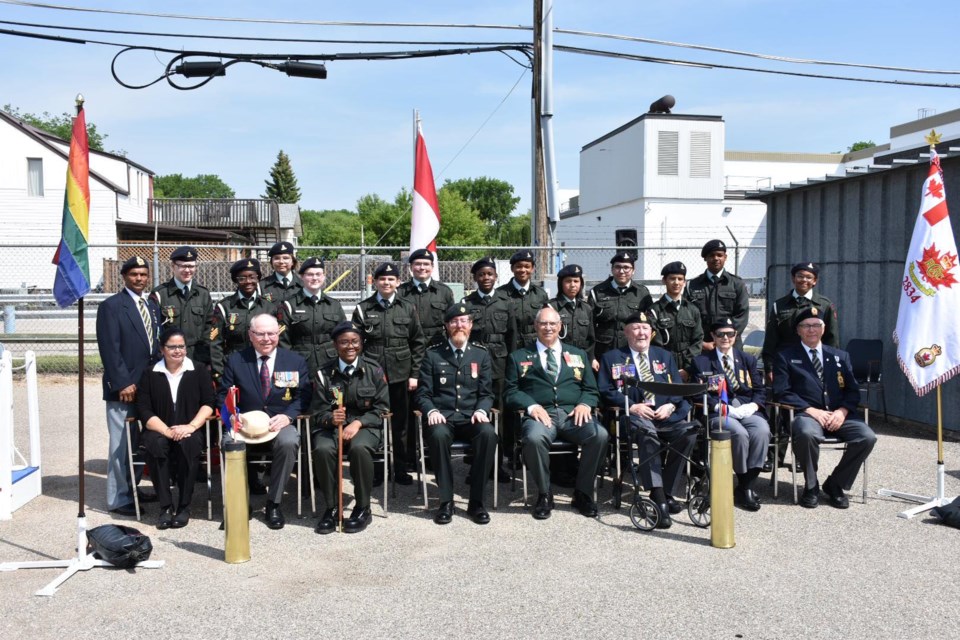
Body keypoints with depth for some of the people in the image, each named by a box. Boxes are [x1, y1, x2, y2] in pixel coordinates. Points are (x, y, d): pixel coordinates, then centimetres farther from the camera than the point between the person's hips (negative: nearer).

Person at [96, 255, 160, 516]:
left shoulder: (152, 306, 16)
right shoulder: (111, 306, -6)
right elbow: (110, 349, -12)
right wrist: (124, 383, -17)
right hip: (123, 388, -6)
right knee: (121, 444, -1)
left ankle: (132, 489, 23)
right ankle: (118, 499, 8)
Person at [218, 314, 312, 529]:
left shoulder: (295, 361, 7)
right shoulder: (235, 360, 8)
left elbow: (304, 396, 2)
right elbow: (223, 395, 6)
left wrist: (287, 416, -16)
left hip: (280, 424, 0)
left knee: (289, 442, -35)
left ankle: (273, 504, -16)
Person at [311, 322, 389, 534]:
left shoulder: (374, 369, 1)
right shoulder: (324, 372, 3)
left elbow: (381, 407, 0)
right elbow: (319, 411, 3)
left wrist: (358, 423, -16)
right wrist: (331, 417, -22)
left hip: (365, 425, -1)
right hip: (332, 425, 1)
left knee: (359, 448, -34)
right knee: (322, 449, -31)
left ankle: (363, 509, -14)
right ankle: (332, 507, -11)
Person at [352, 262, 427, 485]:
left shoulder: (408, 308, 6)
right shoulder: (363, 308, 3)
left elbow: (418, 343, 6)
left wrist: (414, 374, 1)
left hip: (400, 375, 1)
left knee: (401, 423, 7)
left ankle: (402, 468, 19)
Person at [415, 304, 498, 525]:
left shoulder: (481, 354, 13)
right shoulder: (433, 354, 8)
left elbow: (487, 393, 9)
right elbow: (423, 393, 5)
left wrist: (481, 410, -12)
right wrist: (431, 411, -16)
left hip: (471, 417, 1)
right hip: (443, 417, -1)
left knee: (488, 433, -32)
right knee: (438, 435, -36)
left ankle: (476, 501, -20)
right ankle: (446, 501, -21)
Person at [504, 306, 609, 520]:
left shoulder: (578, 355, 24)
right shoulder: (518, 357, 17)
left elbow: (591, 389, 18)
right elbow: (510, 392, 7)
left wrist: (585, 404, -5)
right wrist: (531, 406, -12)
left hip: (573, 414, 2)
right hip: (540, 414, -2)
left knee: (600, 435, -28)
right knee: (534, 438, -37)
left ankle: (583, 493, -8)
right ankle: (544, 495, -13)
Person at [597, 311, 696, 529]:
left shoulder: (665, 356, 25)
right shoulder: (611, 358, 15)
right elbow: (605, 392, 4)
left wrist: (671, 405, -6)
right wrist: (632, 406, -11)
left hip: (666, 415, 3)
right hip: (633, 416, -3)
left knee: (688, 432, -29)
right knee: (647, 432, -38)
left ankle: (667, 492, -16)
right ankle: (658, 498, -40)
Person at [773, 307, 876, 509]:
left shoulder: (840, 356, 22)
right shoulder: (786, 356, 10)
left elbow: (853, 391, 14)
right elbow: (781, 392, -2)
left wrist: (842, 411, -8)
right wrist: (811, 411, -14)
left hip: (838, 416, 4)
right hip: (806, 414, -4)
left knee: (867, 437, -23)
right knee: (806, 434, -37)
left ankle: (835, 484, -1)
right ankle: (811, 486, -10)